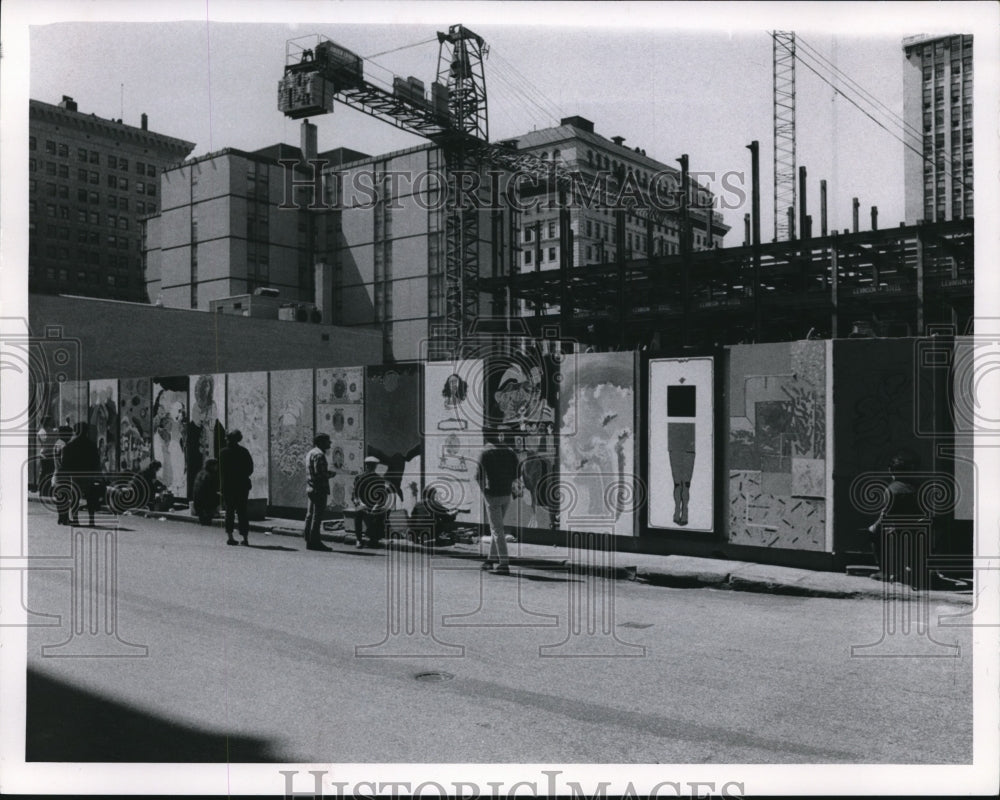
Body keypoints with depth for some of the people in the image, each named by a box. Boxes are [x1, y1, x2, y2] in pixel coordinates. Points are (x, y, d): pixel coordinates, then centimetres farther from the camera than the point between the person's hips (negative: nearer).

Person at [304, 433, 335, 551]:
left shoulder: (310, 453, 18)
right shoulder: (319, 454, -14)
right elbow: (318, 473, -22)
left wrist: (328, 473, 16)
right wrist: (331, 474, -7)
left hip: (310, 488, 10)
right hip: (319, 489, -10)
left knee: (310, 515, 12)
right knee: (317, 516, -7)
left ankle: (309, 541, 17)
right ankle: (314, 542, -5)